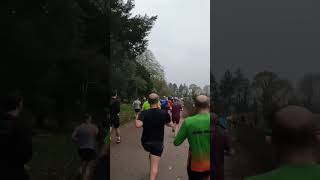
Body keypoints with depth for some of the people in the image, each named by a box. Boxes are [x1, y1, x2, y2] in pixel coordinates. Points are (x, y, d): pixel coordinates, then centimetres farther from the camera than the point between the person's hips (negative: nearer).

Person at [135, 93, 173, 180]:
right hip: (158, 142, -2)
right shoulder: (164, 113, -11)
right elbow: (171, 125, 3)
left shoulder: (144, 113, -15)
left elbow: (138, 125, -32)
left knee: (151, 153, 36)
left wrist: (137, 118, -12)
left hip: (146, 142, 2)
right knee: (155, 166, -2)